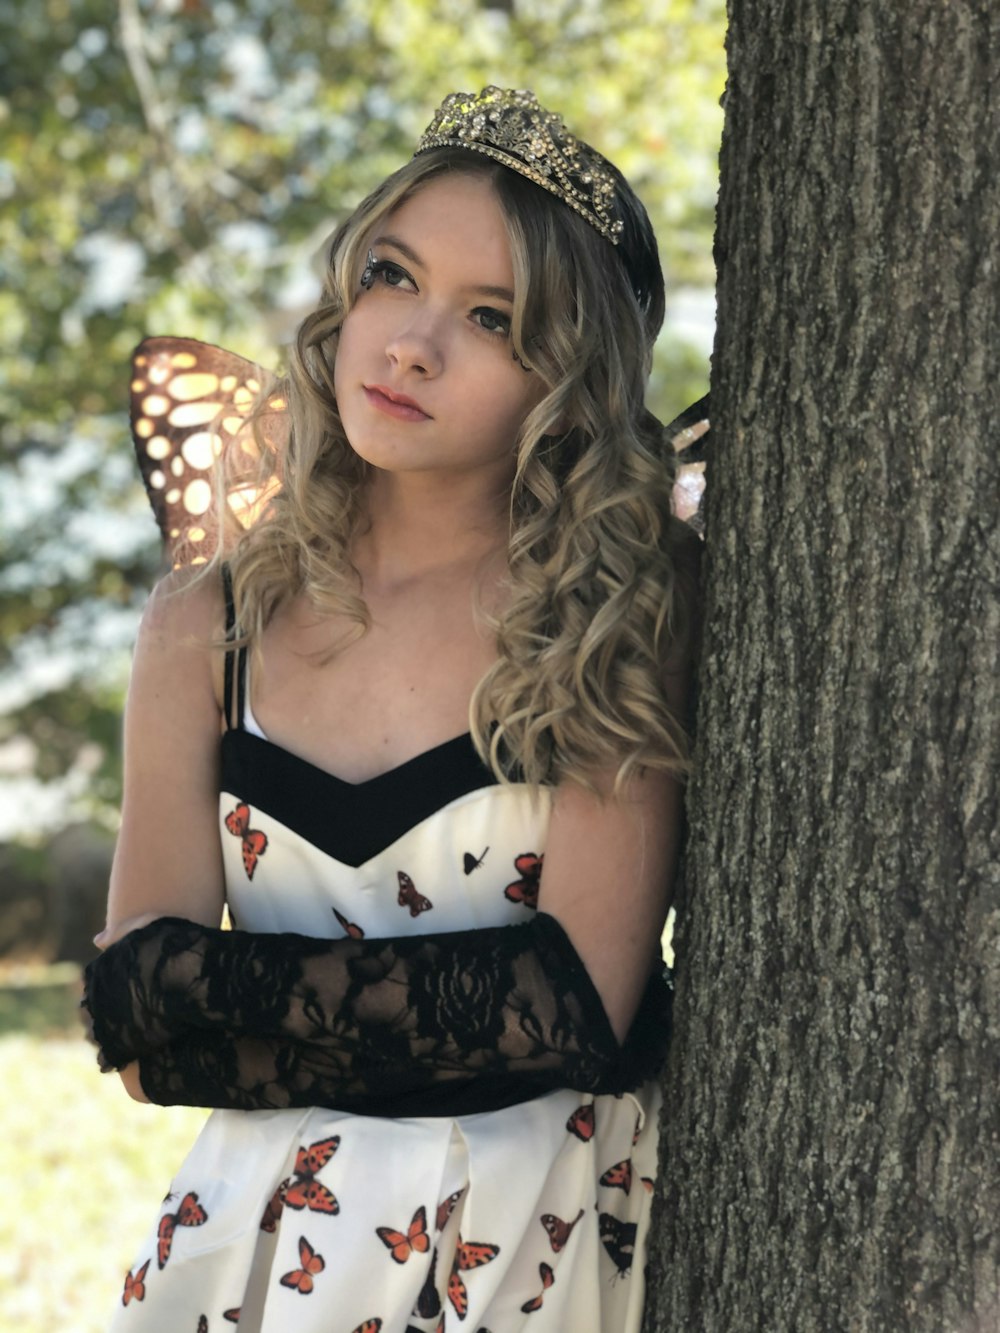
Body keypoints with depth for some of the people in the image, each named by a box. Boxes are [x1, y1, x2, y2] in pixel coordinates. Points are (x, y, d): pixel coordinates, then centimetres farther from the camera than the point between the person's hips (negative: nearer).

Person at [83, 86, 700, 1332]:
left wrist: (231, 1000, -15)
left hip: (552, 1233, -2)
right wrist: (459, 1002, -15)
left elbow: (581, 996, -20)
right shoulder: (206, 629, -4)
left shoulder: (623, 606, -12)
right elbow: (146, 1043, -8)